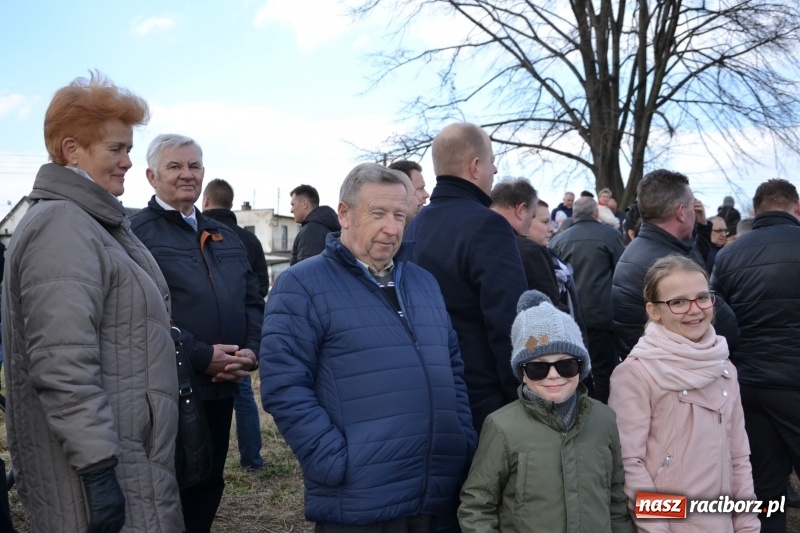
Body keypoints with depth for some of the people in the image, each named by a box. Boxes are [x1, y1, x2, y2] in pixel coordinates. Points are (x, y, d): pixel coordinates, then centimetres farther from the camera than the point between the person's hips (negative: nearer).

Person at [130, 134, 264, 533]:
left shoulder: (225, 237, 14)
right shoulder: (136, 233, -9)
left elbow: (253, 301, 14)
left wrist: (251, 350, -4)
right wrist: (201, 356, -21)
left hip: (222, 388, 7)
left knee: (208, 486, 20)